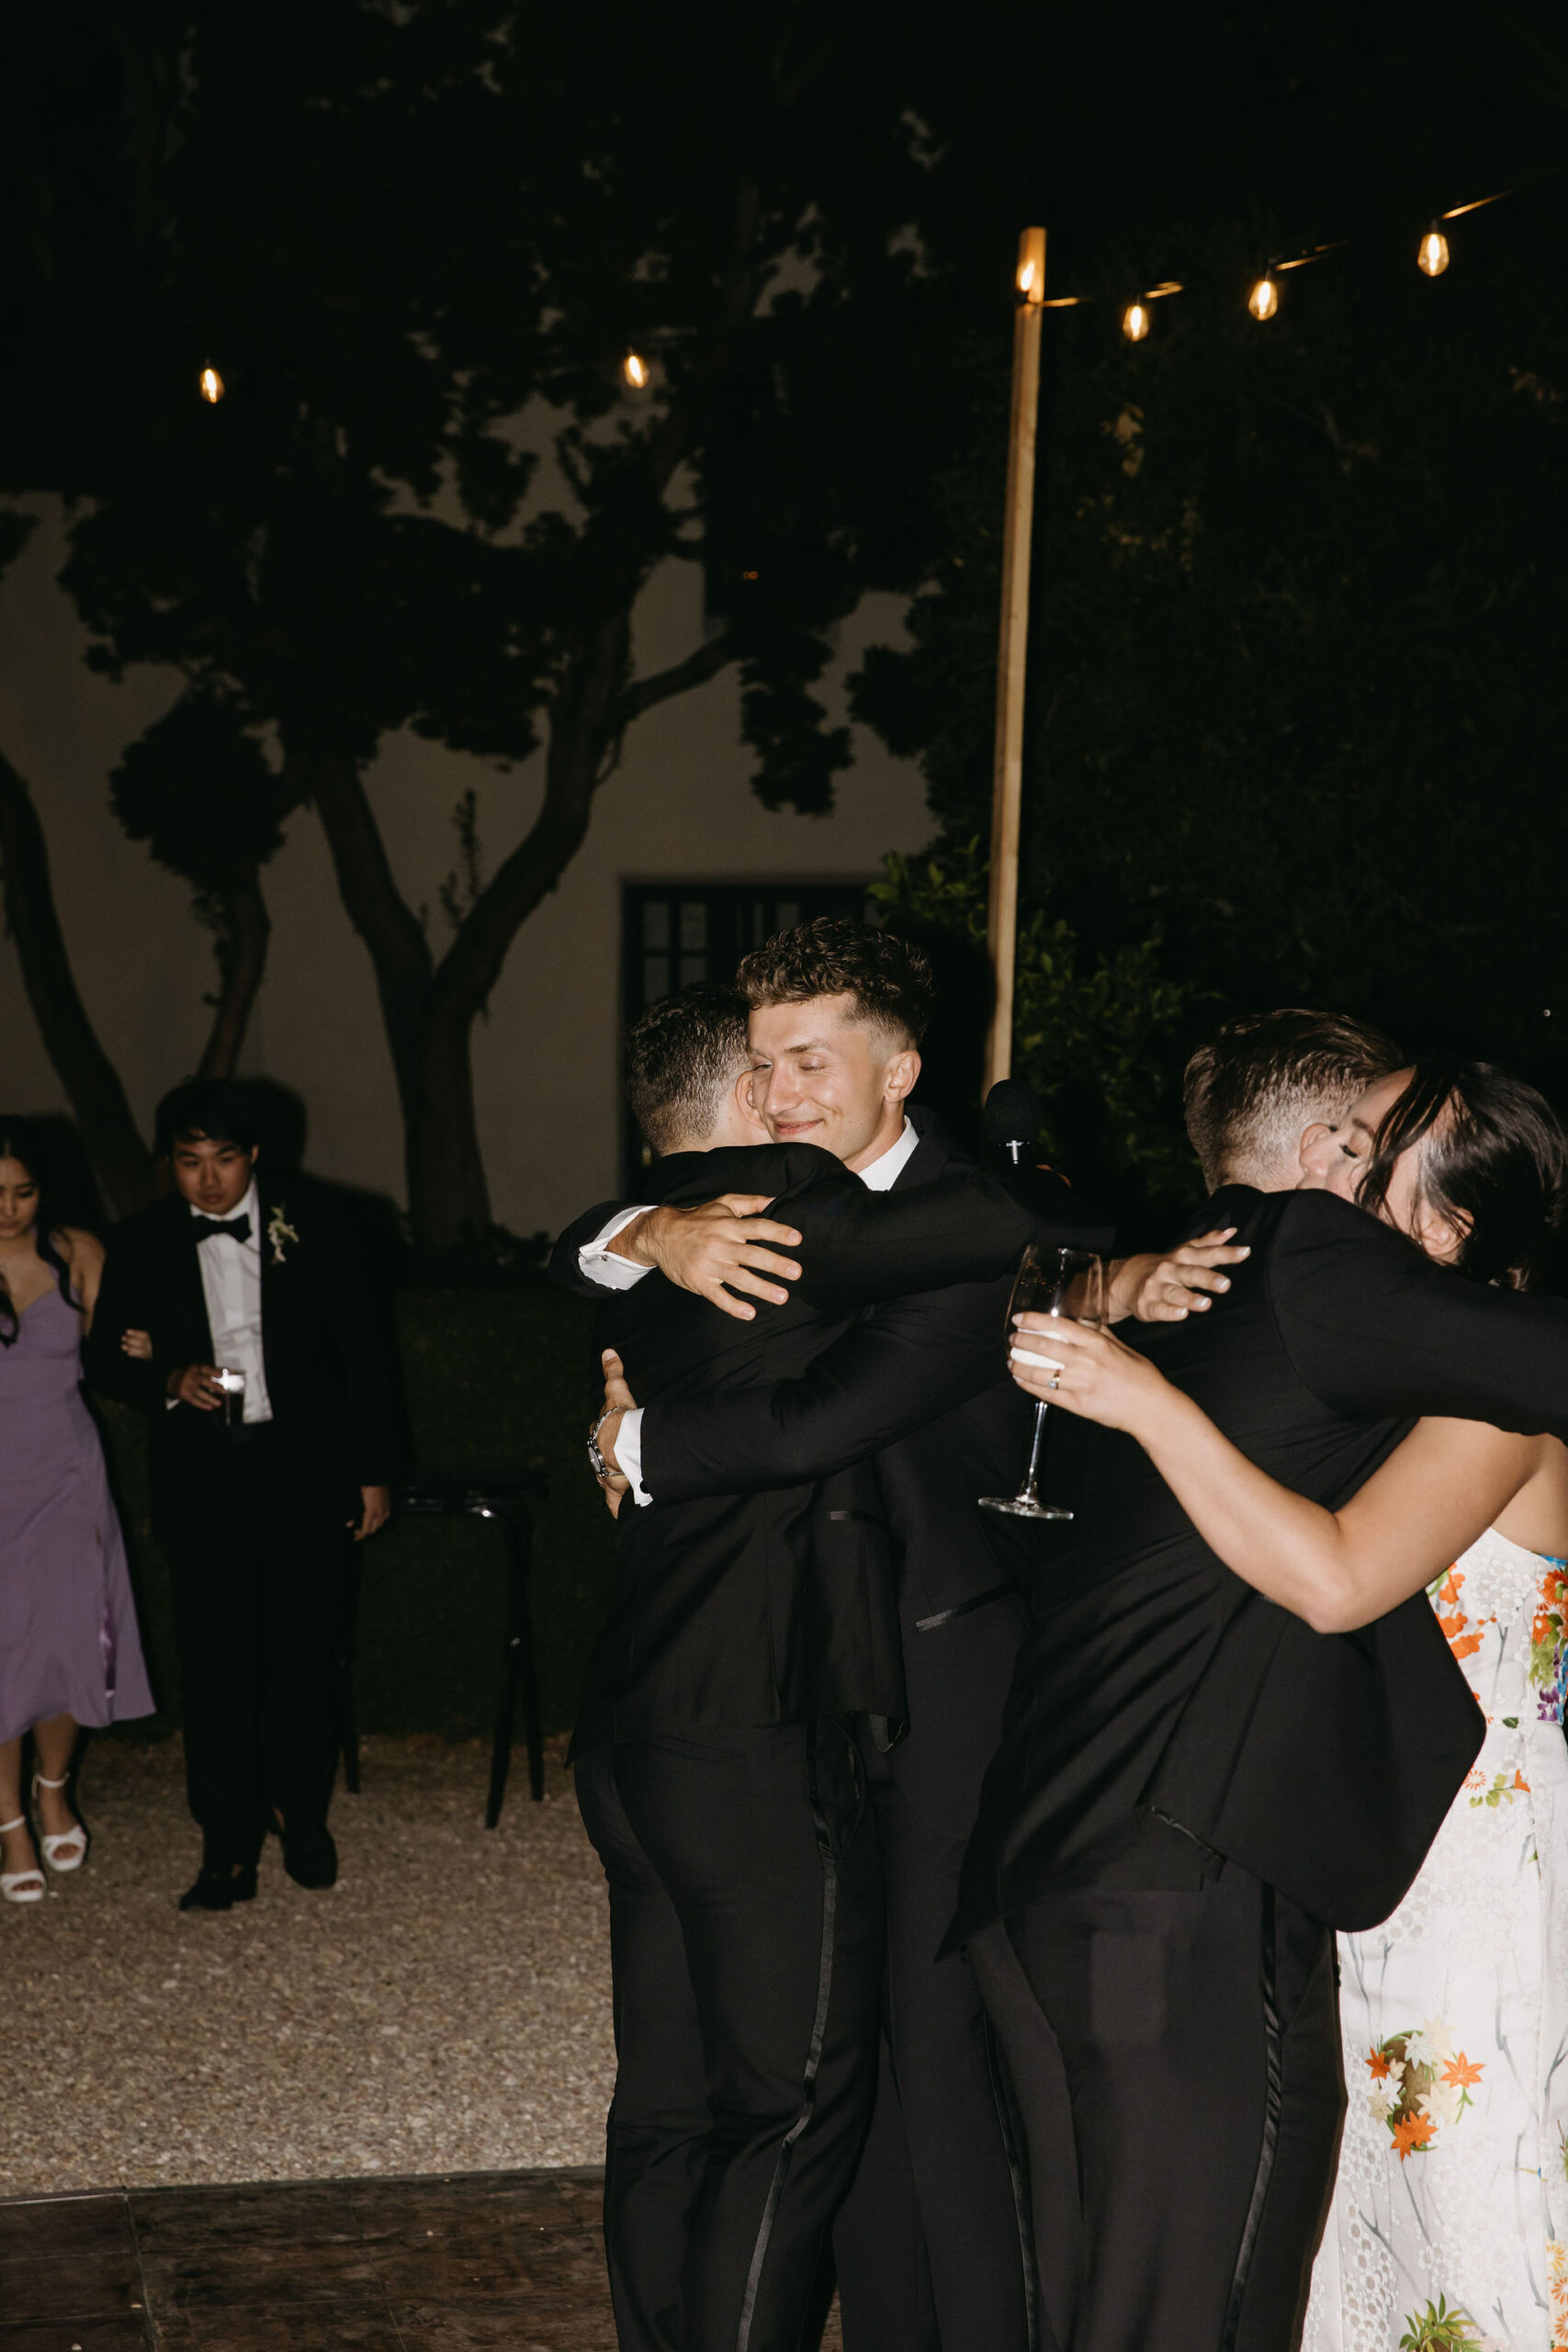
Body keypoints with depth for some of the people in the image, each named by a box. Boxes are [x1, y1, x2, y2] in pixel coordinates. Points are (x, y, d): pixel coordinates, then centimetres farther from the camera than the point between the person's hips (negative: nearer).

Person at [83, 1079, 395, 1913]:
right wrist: (171, 1381, -14)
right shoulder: (141, 1245, 1)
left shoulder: (310, 1220, -1)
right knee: (214, 1662, -2)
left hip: (306, 1469, 0)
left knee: (307, 1649, 6)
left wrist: (373, 1468, 4)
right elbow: (105, 1360, 8)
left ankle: (300, 1808, 26)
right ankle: (228, 1845, 7)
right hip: (201, 1477, 0)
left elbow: (358, 1349, 4)